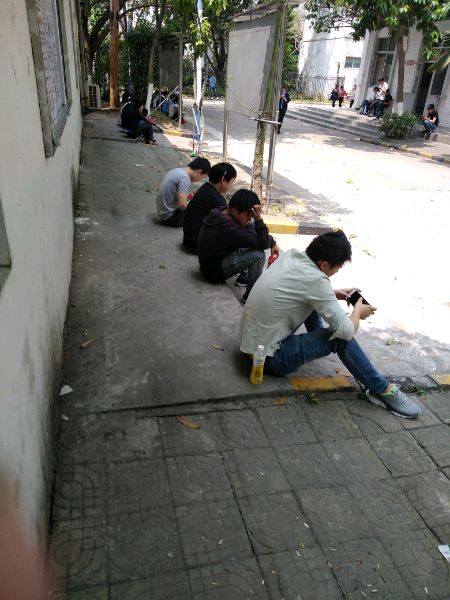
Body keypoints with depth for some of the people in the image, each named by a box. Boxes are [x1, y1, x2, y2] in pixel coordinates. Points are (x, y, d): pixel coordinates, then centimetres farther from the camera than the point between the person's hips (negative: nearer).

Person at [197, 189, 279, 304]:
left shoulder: (221, 212, -2)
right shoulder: (229, 228, -32)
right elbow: (263, 244, -26)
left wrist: (273, 243, 3)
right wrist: (258, 218, -25)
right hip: (214, 271, -10)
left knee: (253, 229, 8)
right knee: (258, 255, -24)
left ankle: (244, 276, 17)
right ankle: (250, 296, -6)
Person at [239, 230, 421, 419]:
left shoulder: (291, 254, -3)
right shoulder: (316, 281, -26)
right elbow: (347, 332, -19)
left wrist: (333, 293, 11)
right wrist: (358, 311, 1)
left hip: (250, 338, 8)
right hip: (269, 357, -8)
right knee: (340, 337, -9)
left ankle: (316, 340, 40)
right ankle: (381, 390, 7)